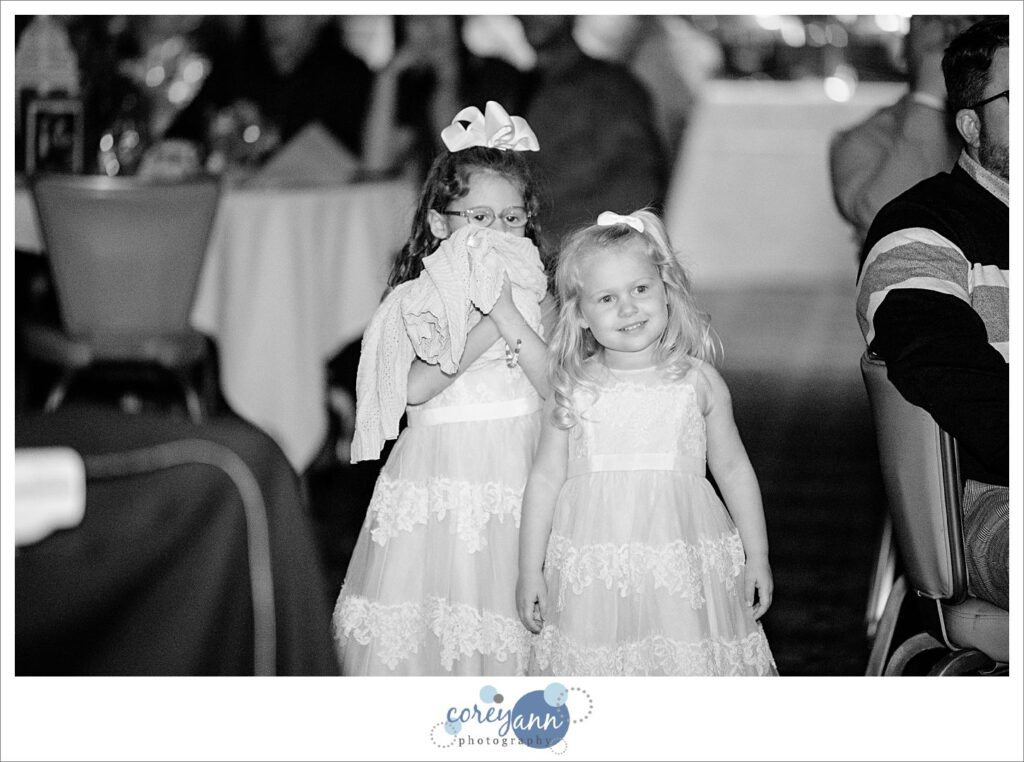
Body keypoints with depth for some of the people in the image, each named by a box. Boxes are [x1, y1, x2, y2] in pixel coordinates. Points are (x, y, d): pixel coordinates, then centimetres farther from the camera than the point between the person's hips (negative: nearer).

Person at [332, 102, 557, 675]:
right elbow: (414, 386, -15)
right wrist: (487, 328, -15)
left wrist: (506, 312, -16)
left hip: (518, 479, 1)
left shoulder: (536, 298, 5)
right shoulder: (415, 300, 1)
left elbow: (556, 387, -9)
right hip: (438, 476, -1)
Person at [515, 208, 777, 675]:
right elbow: (545, 478, 7)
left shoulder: (698, 382, 2)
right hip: (593, 574, 0)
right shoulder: (572, 391, 2)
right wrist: (530, 570, 6)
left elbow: (733, 469, 10)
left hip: (681, 561, 0)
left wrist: (757, 557, 9)